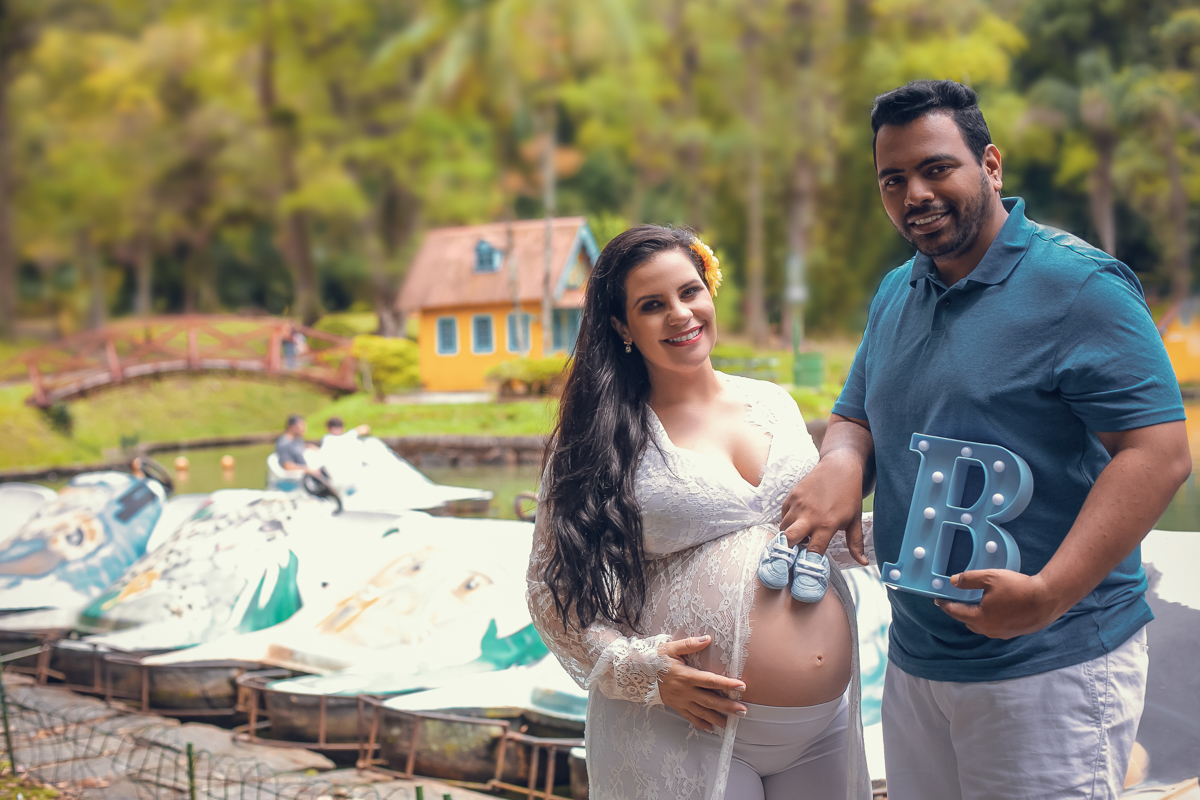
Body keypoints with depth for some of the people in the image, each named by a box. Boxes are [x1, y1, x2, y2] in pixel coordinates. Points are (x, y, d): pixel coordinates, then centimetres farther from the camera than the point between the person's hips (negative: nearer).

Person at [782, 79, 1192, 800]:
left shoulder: (1077, 284, -13)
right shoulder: (896, 294, 12)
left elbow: (1159, 452, -19)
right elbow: (856, 417, 20)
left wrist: (1049, 594, -27)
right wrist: (841, 462, -6)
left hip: (1051, 669, -7)